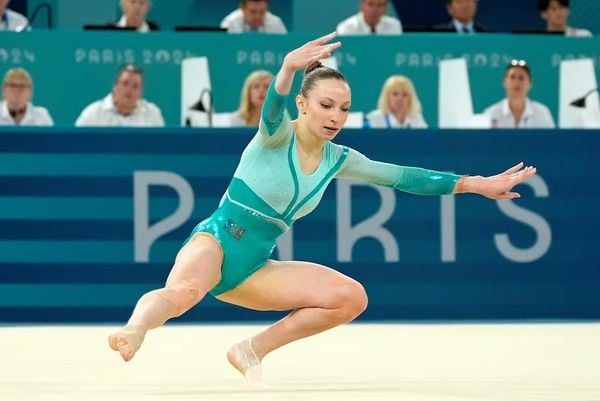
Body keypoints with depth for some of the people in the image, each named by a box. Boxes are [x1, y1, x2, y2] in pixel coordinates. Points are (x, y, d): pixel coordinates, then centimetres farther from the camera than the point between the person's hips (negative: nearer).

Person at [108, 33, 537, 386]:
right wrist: (288, 70, -58)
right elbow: (273, 110, -34)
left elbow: (403, 176, 12)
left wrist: (476, 184, 9)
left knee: (351, 296, -4)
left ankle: (253, 350, -1)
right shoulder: (276, 137, -10)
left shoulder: (338, 160, 8)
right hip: (214, 243, -7)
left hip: (253, 268, 7)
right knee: (183, 292, -40)